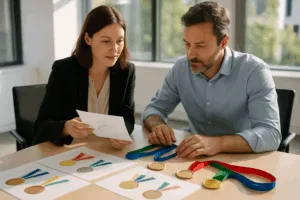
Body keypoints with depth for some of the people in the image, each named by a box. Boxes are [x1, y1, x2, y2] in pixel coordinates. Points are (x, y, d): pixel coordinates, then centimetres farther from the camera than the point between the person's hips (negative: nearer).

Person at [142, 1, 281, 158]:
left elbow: (271, 134, -25)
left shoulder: (255, 71, -17)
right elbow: (155, 108, 4)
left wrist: (218, 143, -40)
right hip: (196, 158, 4)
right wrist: (157, 126, -20)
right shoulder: (180, 68, -3)